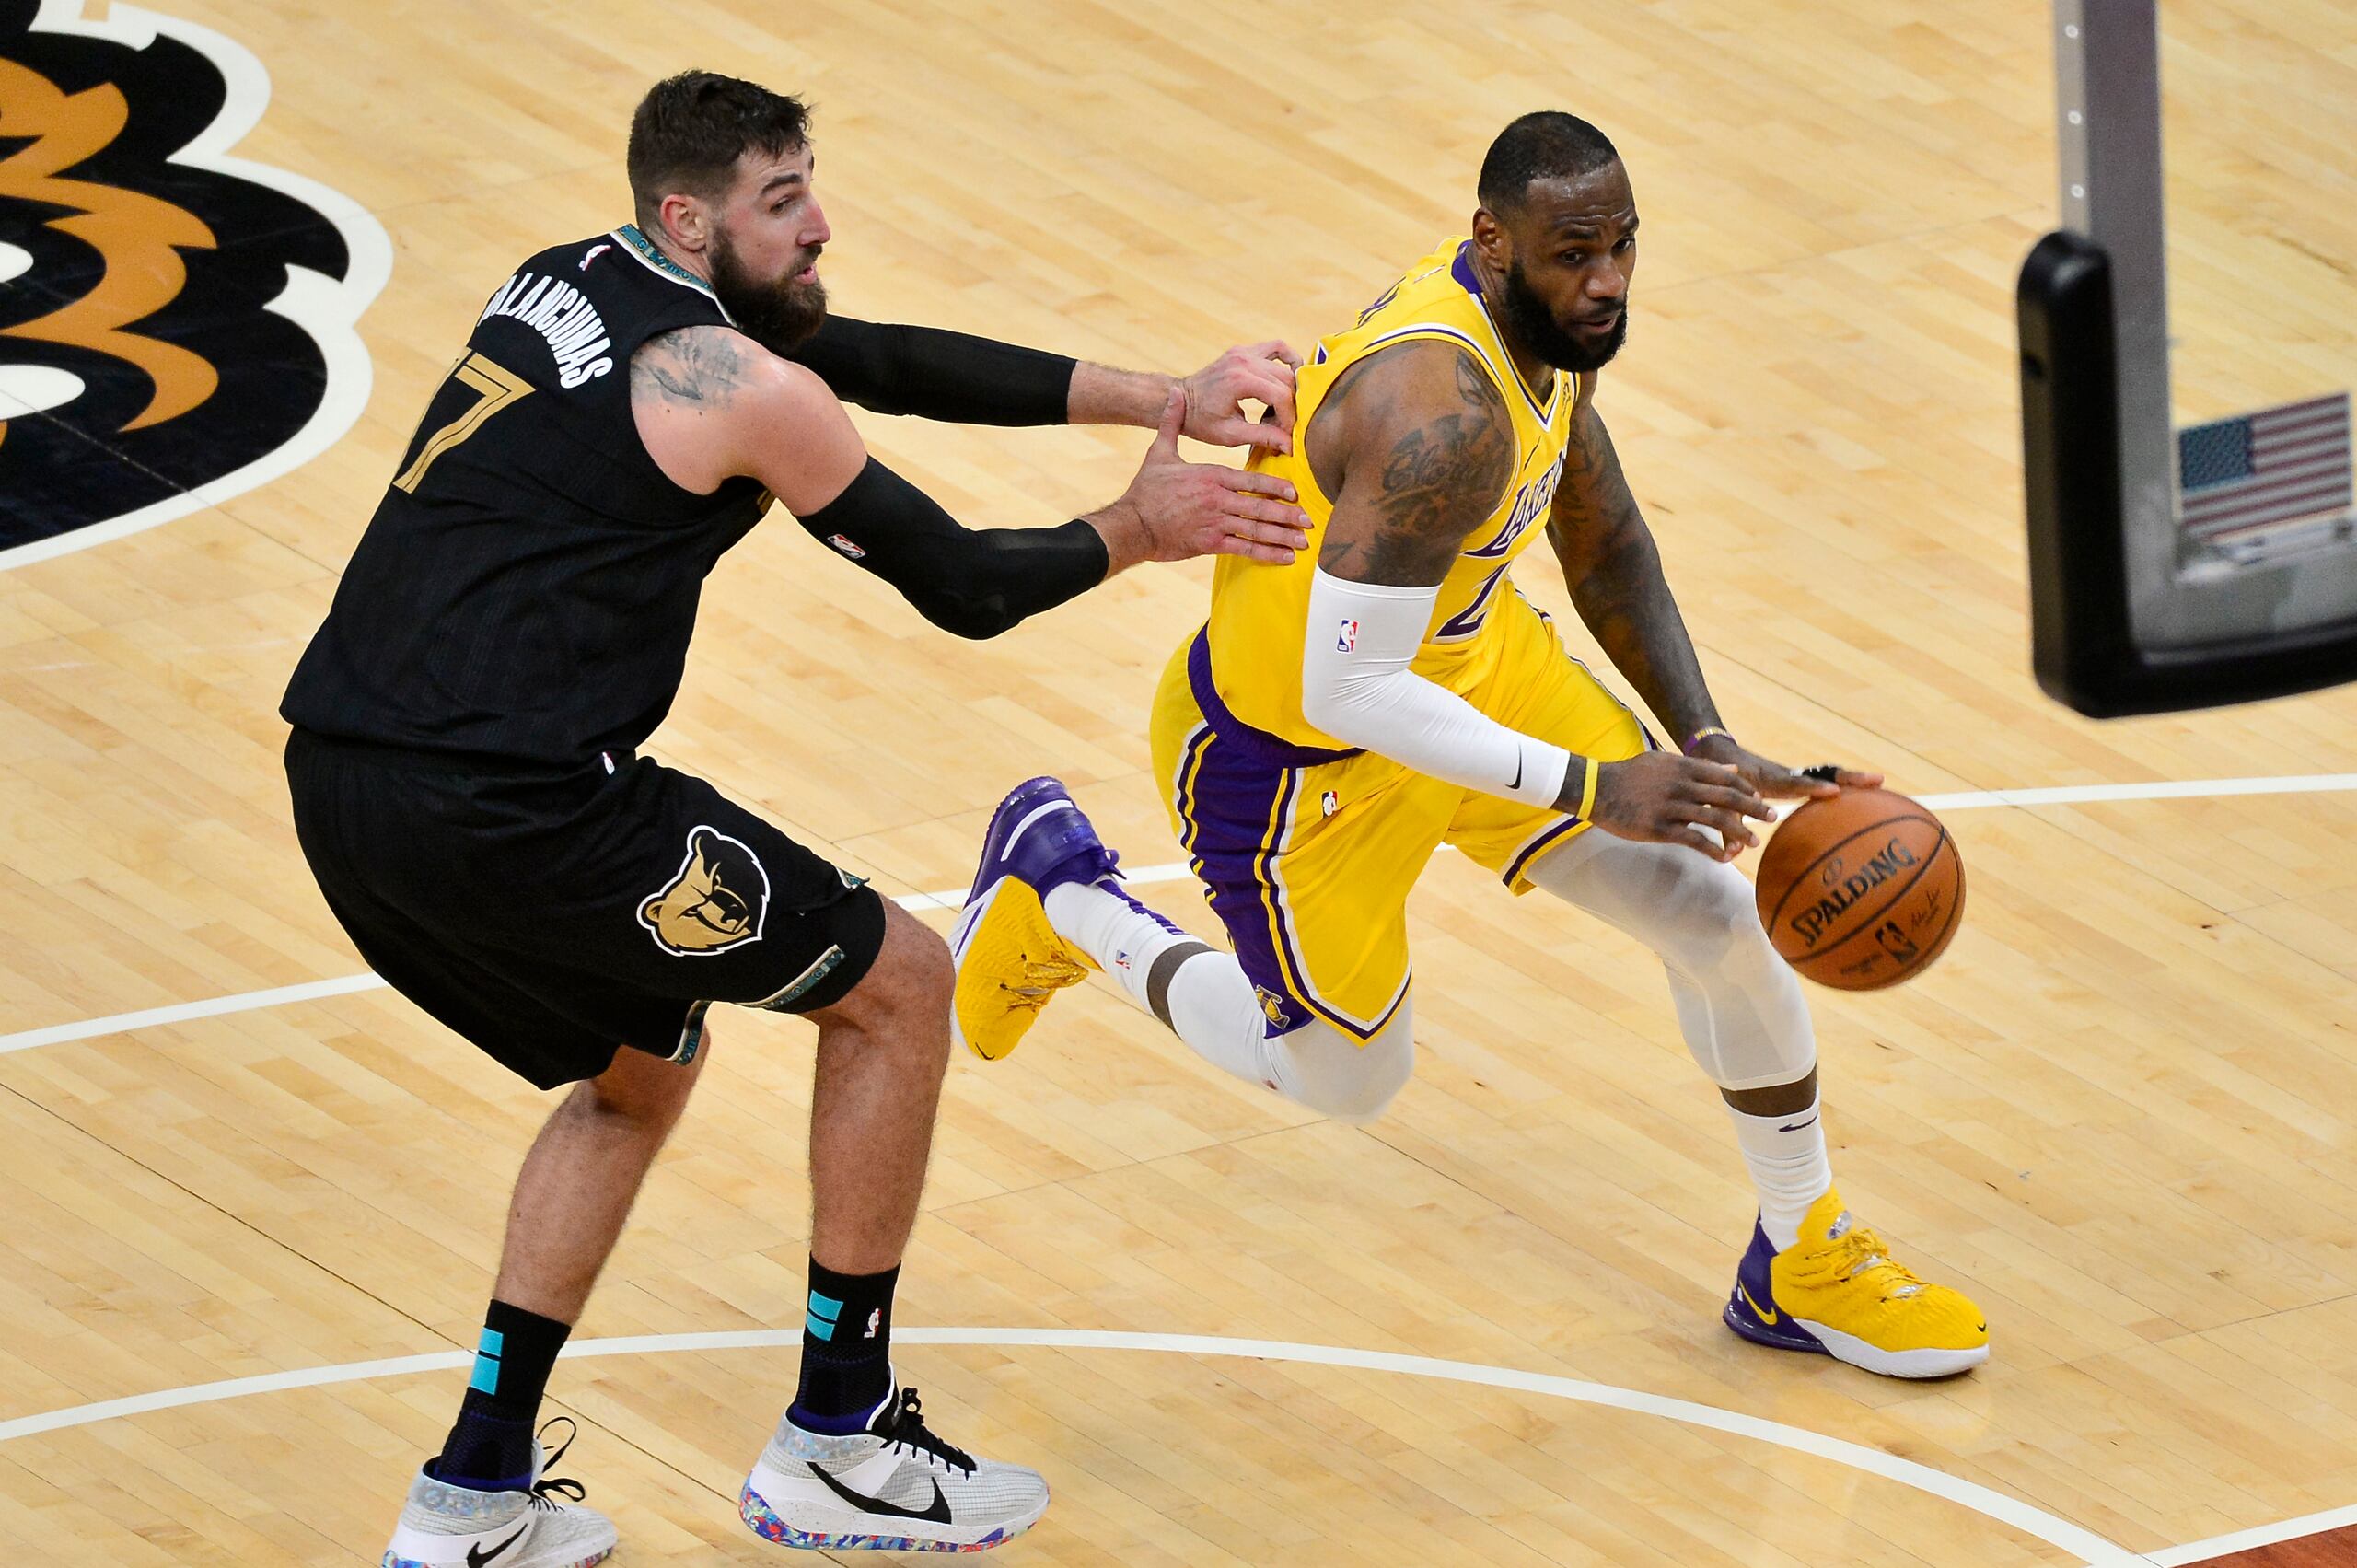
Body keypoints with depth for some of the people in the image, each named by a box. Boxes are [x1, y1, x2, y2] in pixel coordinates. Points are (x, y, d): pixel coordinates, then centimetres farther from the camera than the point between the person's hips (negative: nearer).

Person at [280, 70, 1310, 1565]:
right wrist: (1140, 527, 19)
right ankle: (837, 1447, 17)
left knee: (643, 1069, 30)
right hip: (507, 808, -9)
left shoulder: (573, 283, 20)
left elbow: (888, 362, 23)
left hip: (342, 792, 9)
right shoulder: (742, 389, -7)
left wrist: (1161, 401, 19)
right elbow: (966, 586, 1)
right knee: (899, 984, 9)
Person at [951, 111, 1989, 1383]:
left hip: (1466, 654, 8)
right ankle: (1053, 886, 35)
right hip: (1288, 749, -8)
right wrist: (1592, 791, -38)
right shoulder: (1442, 413, -39)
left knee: (1726, 917, 0)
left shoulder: (1552, 326, -9)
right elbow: (1346, 693, -37)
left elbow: (1605, 545, 7)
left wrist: (1703, 743, -5)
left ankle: (1799, 1265, 21)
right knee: (1346, 1077, 14)